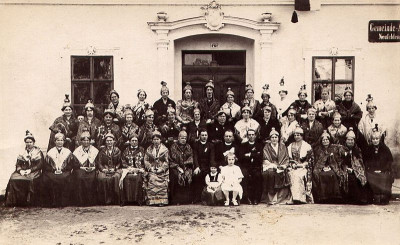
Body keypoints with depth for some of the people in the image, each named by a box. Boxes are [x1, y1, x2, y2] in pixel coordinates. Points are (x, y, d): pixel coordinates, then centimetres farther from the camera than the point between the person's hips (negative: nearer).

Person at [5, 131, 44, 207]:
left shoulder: (38, 152, 8)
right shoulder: (22, 153, 18)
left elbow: (40, 165, -2)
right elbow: (18, 164, 12)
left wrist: (30, 170, -14)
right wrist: (20, 170, -11)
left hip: (34, 172, -3)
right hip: (23, 171, 3)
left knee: (31, 179, -36)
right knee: (14, 178, -26)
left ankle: (30, 201, -25)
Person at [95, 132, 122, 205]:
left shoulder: (117, 150, 12)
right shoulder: (102, 151, 15)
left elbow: (119, 162, 6)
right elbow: (98, 162, 8)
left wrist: (114, 169, -10)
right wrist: (103, 169, -10)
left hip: (115, 170, -1)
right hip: (104, 170, 1)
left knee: (116, 177, -34)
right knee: (101, 178, -33)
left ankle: (115, 200, -26)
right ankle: (104, 200, -26)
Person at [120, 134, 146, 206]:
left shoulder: (141, 150, 13)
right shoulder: (126, 150, 16)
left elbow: (144, 162, 9)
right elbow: (123, 161, 11)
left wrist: (138, 169, -6)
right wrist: (130, 168, -5)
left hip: (139, 169, -1)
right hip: (128, 169, 1)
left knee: (138, 178, -33)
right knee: (125, 179, -30)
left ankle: (139, 199, -26)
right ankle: (125, 199, -24)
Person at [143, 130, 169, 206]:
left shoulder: (165, 149, 8)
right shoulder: (149, 149, 13)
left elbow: (167, 162, 3)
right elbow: (146, 160, 9)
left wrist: (162, 169, -9)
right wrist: (150, 168, -5)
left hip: (162, 170, -1)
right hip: (152, 170, 1)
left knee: (162, 183, -21)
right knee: (151, 180, -23)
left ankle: (161, 201, -16)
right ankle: (151, 200, -21)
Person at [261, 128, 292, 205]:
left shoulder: (282, 146, 15)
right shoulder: (267, 147, 9)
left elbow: (286, 159, 9)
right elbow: (265, 160, -1)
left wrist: (284, 165, -10)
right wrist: (274, 165, -14)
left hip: (281, 167, 2)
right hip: (270, 166, -2)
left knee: (283, 173, -30)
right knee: (270, 173, -33)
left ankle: (283, 198, -24)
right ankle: (270, 198, -30)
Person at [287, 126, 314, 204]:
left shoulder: (307, 146, 9)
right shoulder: (290, 147, 19)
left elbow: (310, 160, 3)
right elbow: (289, 159, 16)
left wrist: (302, 165, -8)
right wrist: (292, 164, -3)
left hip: (303, 168, -3)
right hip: (293, 168, 3)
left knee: (298, 175, -33)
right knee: (292, 175, -29)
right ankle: (296, 198, -31)